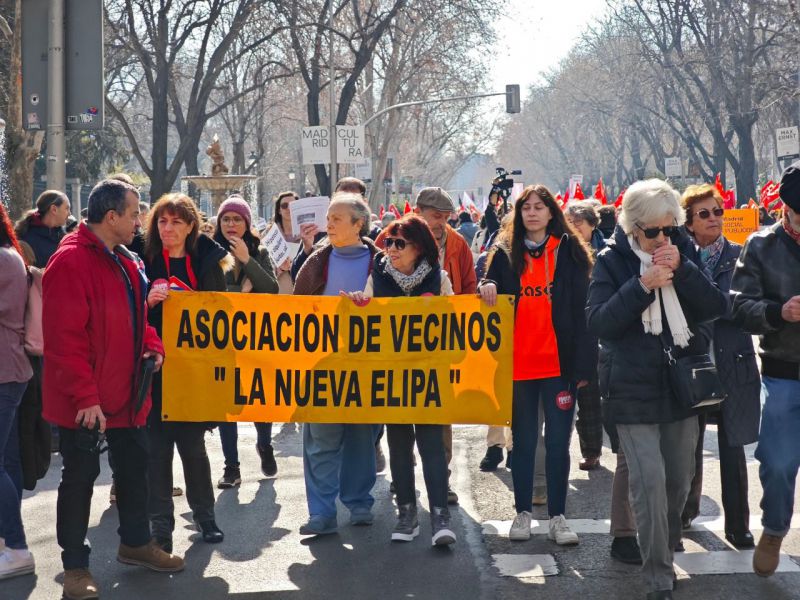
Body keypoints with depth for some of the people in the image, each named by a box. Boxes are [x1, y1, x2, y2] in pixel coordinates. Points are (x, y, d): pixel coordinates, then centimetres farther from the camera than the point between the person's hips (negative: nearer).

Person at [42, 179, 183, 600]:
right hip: (85, 402, -9)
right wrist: (85, 397, -25)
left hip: (126, 393, 9)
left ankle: (135, 543, 36)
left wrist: (152, 344, 2)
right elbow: (64, 337, -24)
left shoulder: (123, 260, 10)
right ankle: (75, 564, 16)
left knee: (134, 466, 19)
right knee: (80, 476, 3)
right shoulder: (70, 262, -20)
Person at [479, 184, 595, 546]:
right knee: (523, 440, 9)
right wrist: (487, 287, -13)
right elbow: (491, 293, 12)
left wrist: (583, 363, -6)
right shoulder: (506, 252, 8)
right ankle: (523, 512, 18)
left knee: (558, 442, 2)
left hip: (559, 363, -2)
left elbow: (582, 309, -1)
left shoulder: (569, 251, 2)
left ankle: (557, 517, 10)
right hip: (518, 363, 2)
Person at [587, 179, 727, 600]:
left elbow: (717, 308, -4)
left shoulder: (685, 253, 4)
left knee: (680, 478, 12)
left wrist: (682, 269, -18)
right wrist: (642, 285, -24)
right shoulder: (612, 261, -5)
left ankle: (665, 548, 35)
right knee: (650, 482, -11)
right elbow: (598, 323, -14)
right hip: (634, 389, -4)